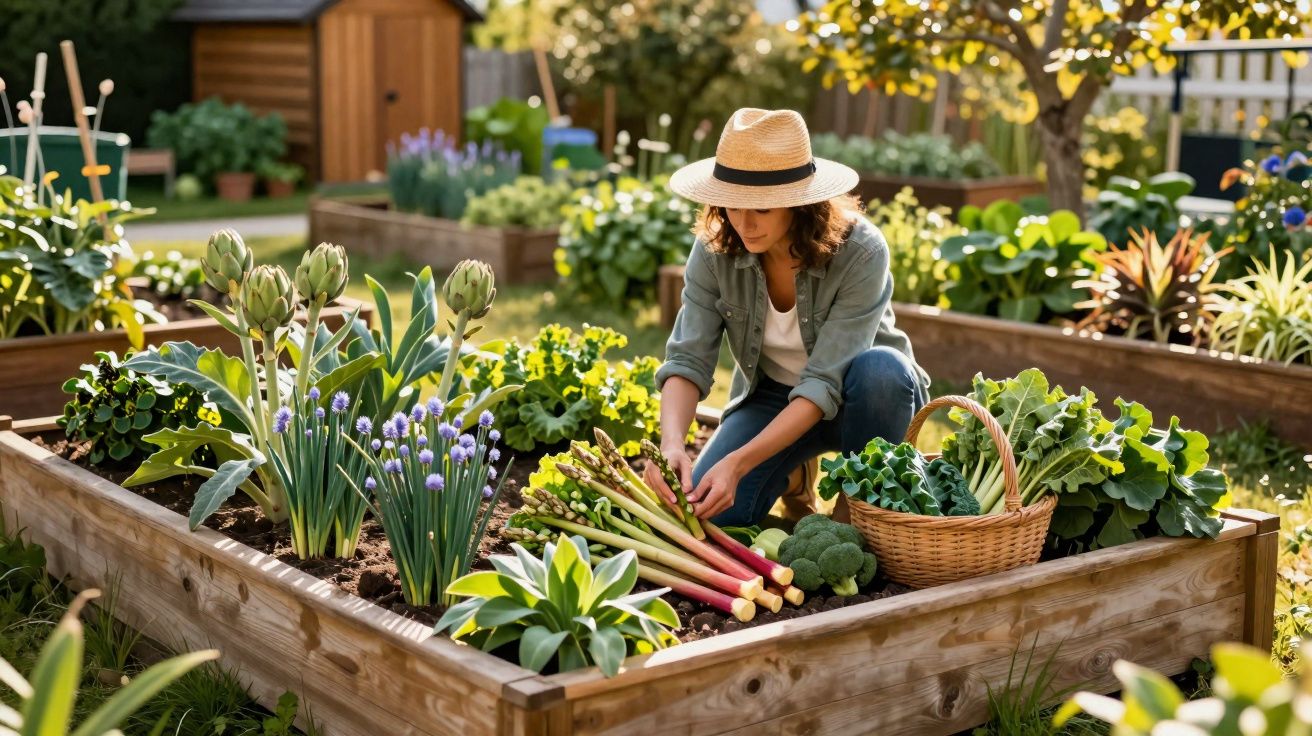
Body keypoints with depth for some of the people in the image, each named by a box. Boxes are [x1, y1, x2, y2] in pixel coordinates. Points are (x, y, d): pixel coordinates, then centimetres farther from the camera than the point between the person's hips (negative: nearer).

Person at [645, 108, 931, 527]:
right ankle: (794, 478, 13)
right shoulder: (713, 251, -19)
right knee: (705, 509, -20)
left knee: (879, 369, -38)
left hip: (855, 397, -3)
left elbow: (825, 382, -34)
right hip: (770, 395, 3)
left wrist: (739, 462, -43)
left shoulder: (860, 253, -30)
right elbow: (688, 360, -20)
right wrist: (671, 444, -41)